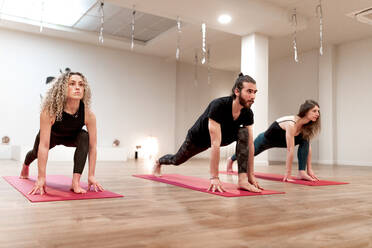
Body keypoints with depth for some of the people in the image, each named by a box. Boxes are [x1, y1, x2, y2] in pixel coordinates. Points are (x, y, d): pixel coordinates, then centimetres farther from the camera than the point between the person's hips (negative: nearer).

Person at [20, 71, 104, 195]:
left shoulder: (88, 114, -37)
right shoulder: (49, 111, -42)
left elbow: (92, 146, -30)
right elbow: (44, 146, -41)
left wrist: (91, 176, -30)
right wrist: (41, 178, -40)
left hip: (71, 137, 0)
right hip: (51, 135, 0)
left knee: (84, 137, -33)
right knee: (35, 153, 27)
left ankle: (76, 182, -29)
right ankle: (25, 166, 67)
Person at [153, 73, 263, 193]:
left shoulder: (248, 113, -25)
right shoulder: (219, 106, -43)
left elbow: (250, 144, -18)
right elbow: (215, 144, -47)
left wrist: (251, 175, -20)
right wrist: (214, 178, -48)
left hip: (222, 137, 4)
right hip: (198, 138, -4)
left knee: (244, 133, -26)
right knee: (177, 160, 21)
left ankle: (243, 179, -26)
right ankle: (158, 162, 59)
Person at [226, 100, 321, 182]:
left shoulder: (306, 125, -18)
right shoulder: (291, 124, -41)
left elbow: (308, 146, -12)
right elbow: (290, 150, -41)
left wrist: (309, 169, -15)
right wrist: (288, 173, -38)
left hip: (279, 140, 6)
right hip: (265, 139, -6)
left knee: (304, 141, -19)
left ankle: (302, 172, -17)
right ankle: (231, 160, 55)